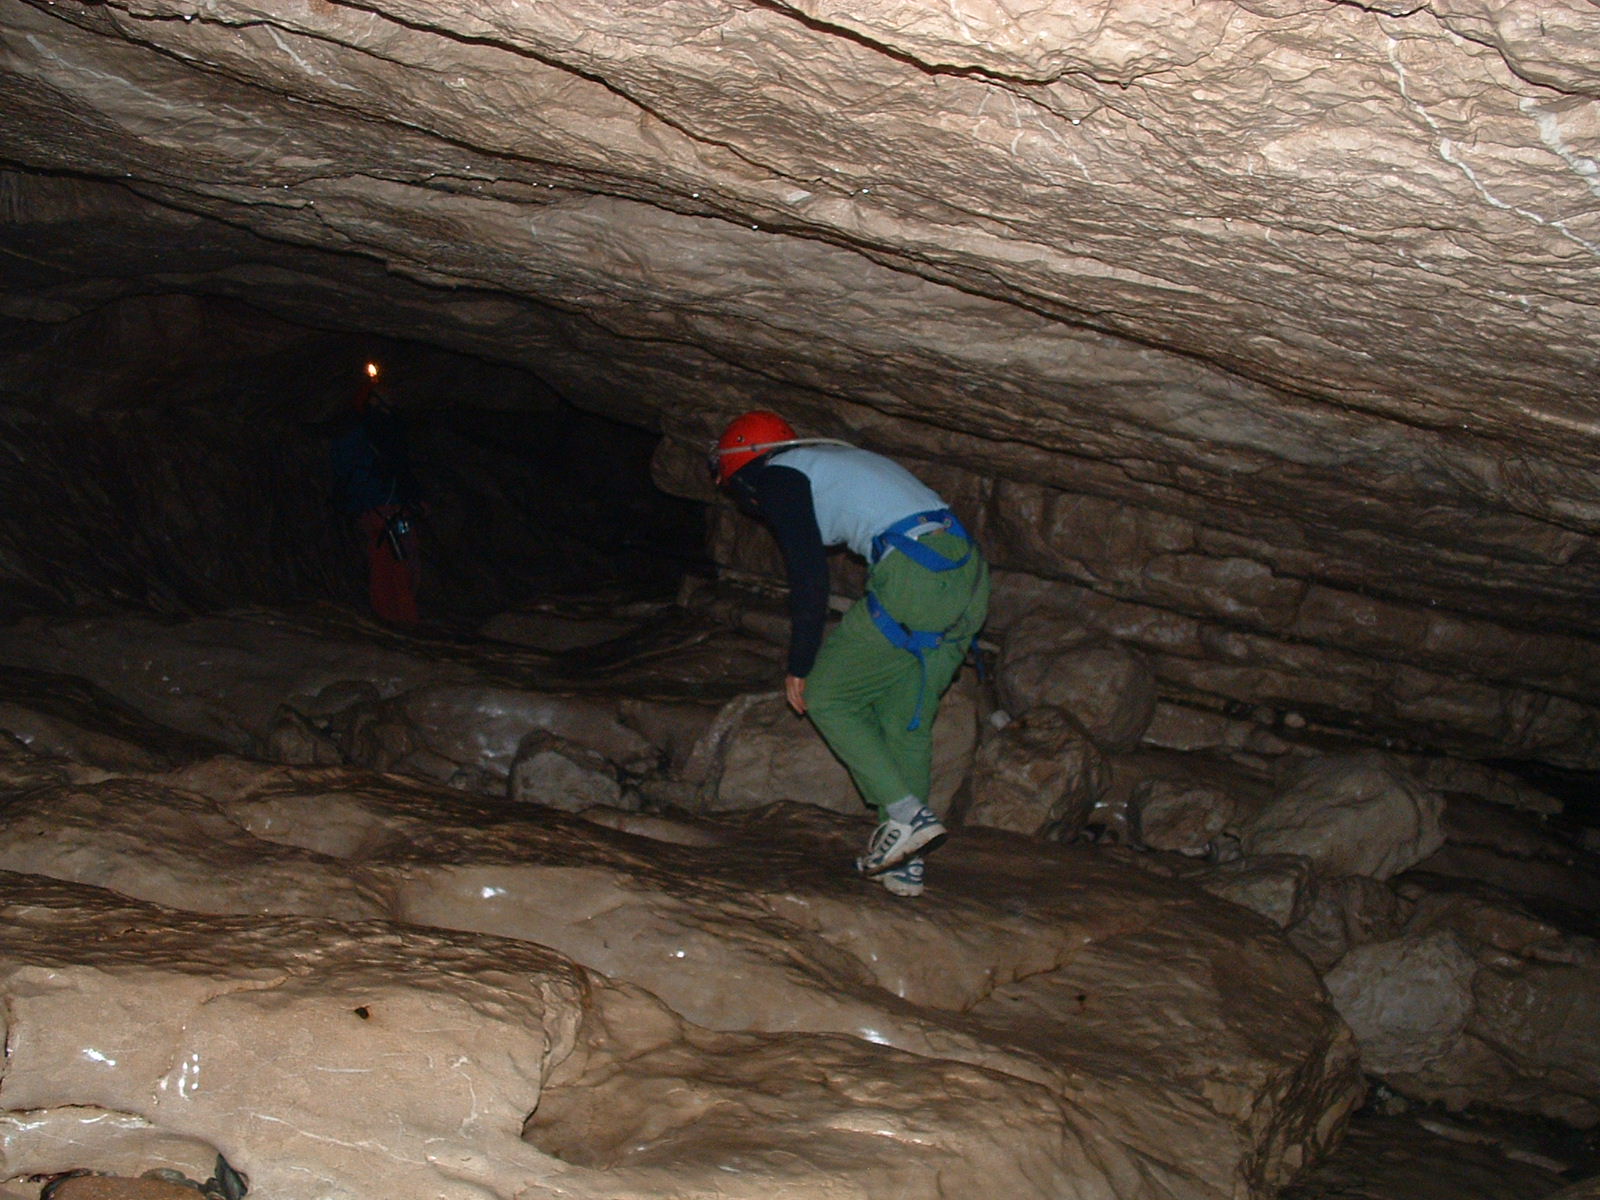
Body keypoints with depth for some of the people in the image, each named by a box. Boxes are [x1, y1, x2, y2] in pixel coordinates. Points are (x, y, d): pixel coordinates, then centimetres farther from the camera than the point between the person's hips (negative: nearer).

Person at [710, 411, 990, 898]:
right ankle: (903, 864, 17)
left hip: (914, 578, -9)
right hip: (970, 575, 9)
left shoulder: (776, 476, 5)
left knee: (826, 696, 7)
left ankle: (907, 813, -1)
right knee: (906, 720, 16)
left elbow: (810, 577, -4)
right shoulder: (834, 460, 31)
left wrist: (799, 668, 3)